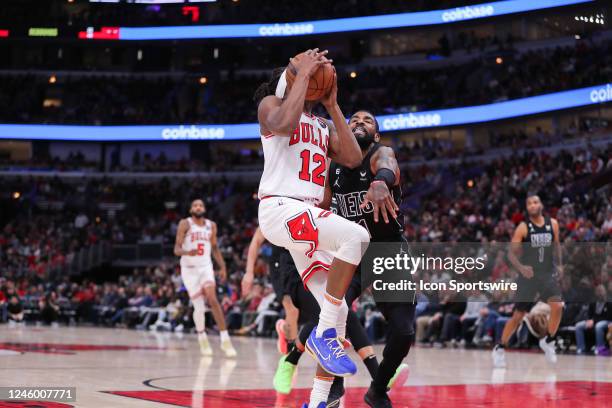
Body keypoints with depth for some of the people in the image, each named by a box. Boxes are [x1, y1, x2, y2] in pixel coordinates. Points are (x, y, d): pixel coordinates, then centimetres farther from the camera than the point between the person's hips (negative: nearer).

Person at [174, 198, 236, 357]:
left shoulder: (211, 226, 6)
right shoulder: (185, 224, -6)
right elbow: (176, 249, -11)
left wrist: (222, 267, 7)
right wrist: (187, 252, -33)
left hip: (206, 267, 2)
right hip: (189, 268, -2)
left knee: (213, 299, -17)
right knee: (199, 307, -3)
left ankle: (225, 339, -19)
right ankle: (202, 339, 20)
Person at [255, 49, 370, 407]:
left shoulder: (324, 125, 25)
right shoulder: (271, 104, 5)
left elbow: (353, 159, 9)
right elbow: (283, 123, -21)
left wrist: (333, 106, 9)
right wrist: (304, 72, -11)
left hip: (309, 217, 8)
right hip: (280, 208, -8)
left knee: (337, 310, 0)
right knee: (357, 236, -31)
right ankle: (324, 333, -23)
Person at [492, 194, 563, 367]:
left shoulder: (553, 224, 1)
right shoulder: (523, 227, -10)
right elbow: (511, 253, -11)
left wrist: (559, 264, 6)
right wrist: (521, 267, -28)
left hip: (548, 274, 3)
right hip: (528, 275, -3)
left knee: (557, 307, -17)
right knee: (518, 315, -1)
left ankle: (548, 341, 7)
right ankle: (499, 348, 15)